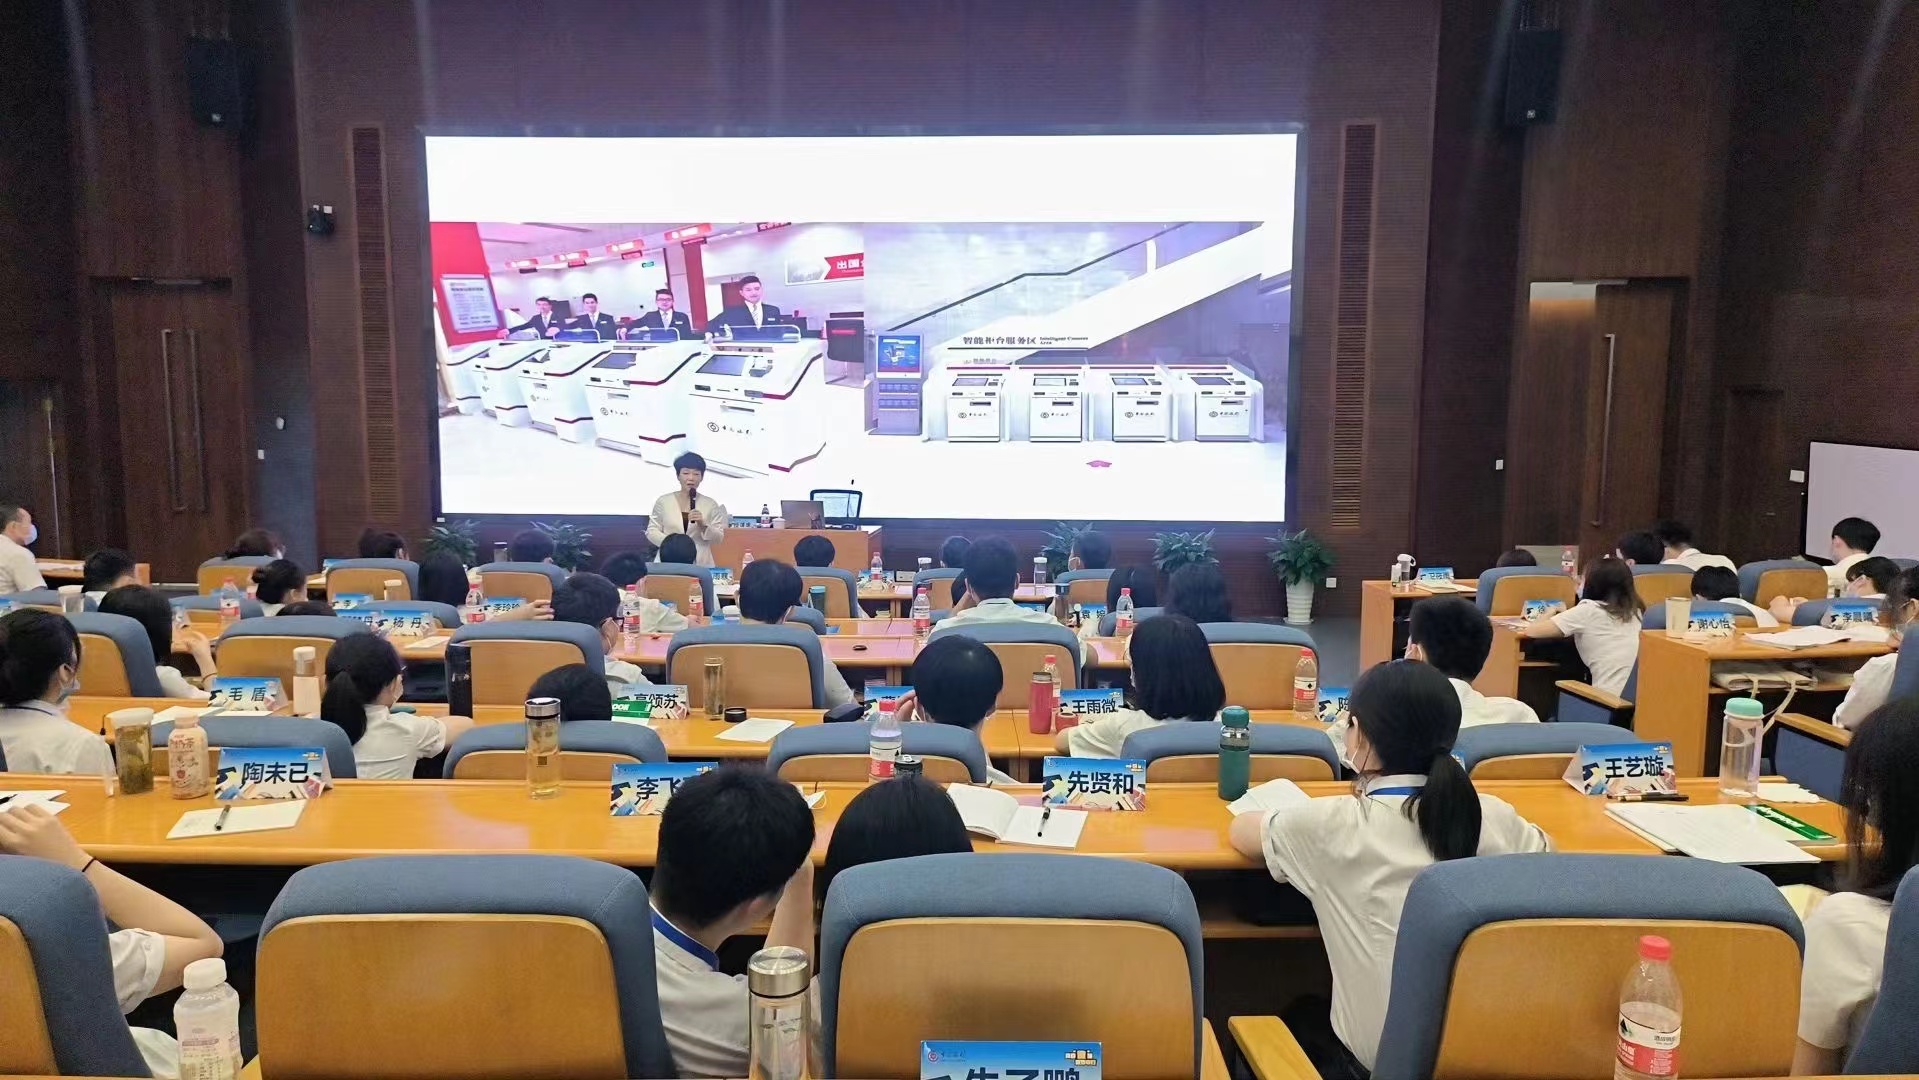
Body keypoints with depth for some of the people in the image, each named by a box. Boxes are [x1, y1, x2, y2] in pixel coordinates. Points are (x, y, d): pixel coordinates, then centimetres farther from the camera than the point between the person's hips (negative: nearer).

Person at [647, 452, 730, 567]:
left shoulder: (711, 504, 5)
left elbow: (718, 538, 3)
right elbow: (651, 531, 5)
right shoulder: (663, 501, 5)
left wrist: (702, 525, -14)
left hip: (701, 564, 0)